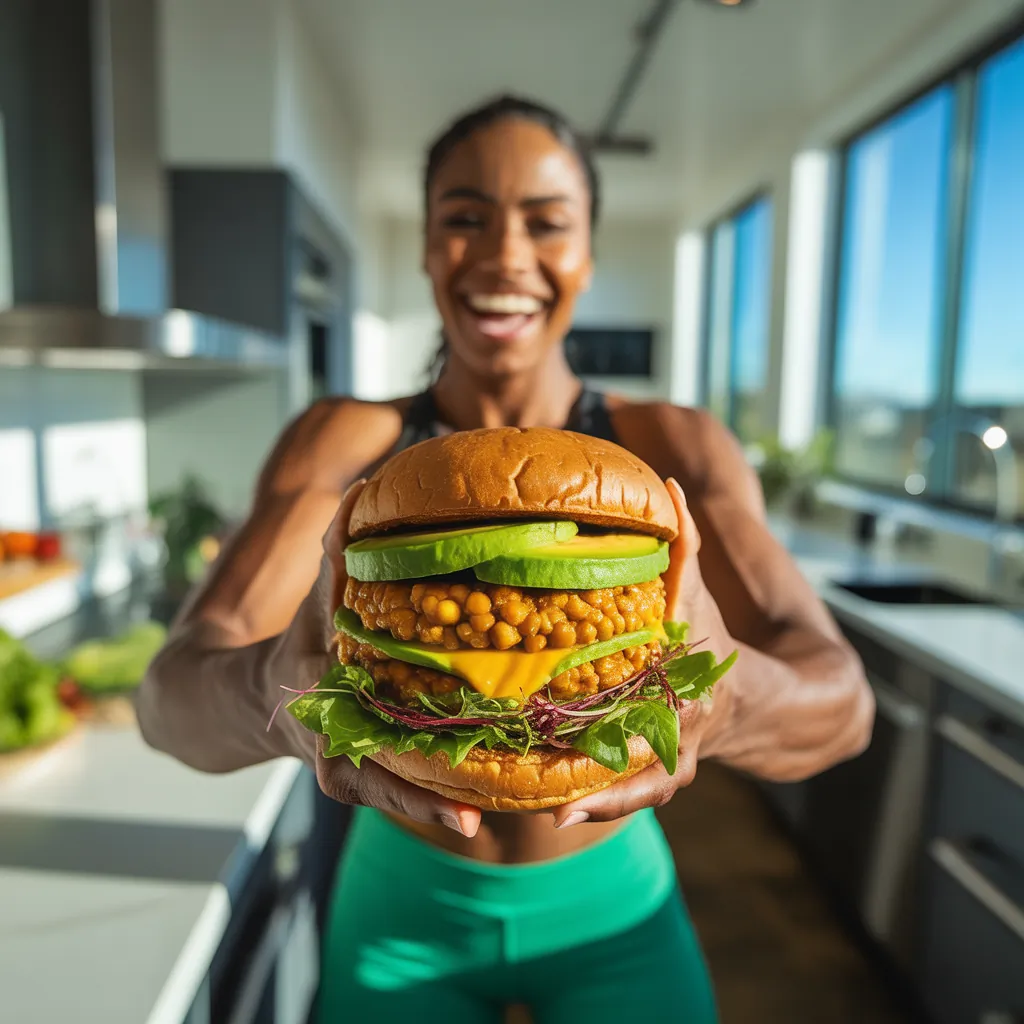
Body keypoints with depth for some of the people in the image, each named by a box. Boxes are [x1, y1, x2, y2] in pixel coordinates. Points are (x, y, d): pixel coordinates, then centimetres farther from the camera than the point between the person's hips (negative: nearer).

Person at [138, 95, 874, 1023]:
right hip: (402, 908, 1)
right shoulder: (342, 443, -12)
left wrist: (718, 696, -45)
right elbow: (173, 697, -21)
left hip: (612, 907, 1)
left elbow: (841, 702, -22)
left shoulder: (674, 450, -12)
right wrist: (287, 690, -44)